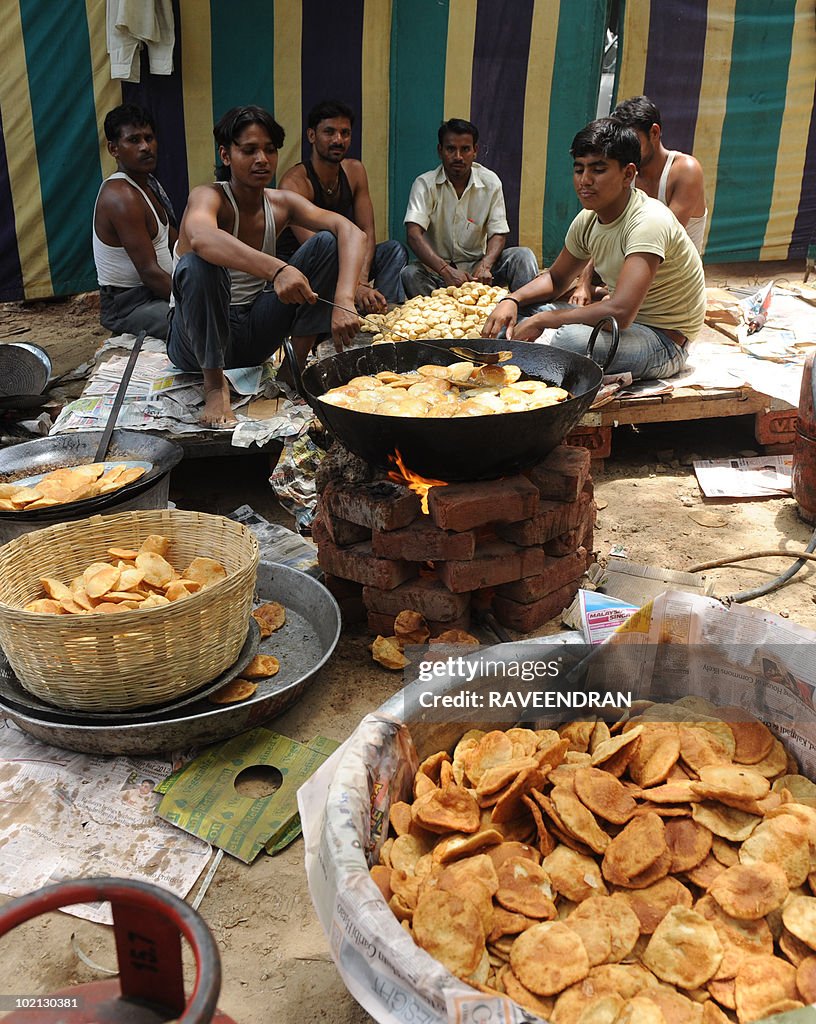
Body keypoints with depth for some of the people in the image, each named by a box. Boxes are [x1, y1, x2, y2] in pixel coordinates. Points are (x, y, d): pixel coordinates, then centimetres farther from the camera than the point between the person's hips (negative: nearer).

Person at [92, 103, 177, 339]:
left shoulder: (148, 184, 13)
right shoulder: (122, 196, -19)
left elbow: (177, 244, 15)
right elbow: (149, 272, -24)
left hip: (155, 291, 10)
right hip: (126, 305, -10)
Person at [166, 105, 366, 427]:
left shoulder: (281, 203, -2)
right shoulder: (210, 196, -15)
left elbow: (352, 233, -18)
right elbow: (199, 236, -42)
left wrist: (344, 301, -38)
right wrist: (276, 269, -58)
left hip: (254, 335, 4)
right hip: (198, 337, -4)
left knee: (326, 242, -9)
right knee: (197, 264, -36)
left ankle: (295, 363, -6)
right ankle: (214, 382, -18)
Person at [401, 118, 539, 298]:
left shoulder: (490, 182, 0)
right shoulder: (425, 184, -8)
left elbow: (498, 234, -3)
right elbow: (414, 235, -22)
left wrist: (485, 266, -27)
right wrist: (446, 270, -39)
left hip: (477, 265, 2)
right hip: (437, 270, -2)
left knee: (522, 256, -20)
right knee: (410, 274, -33)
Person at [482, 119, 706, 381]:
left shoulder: (648, 222, -26)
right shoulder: (587, 219, 0)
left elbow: (619, 312, -37)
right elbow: (555, 279, 15)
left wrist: (541, 320, -27)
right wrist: (511, 301, -7)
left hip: (665, 341, -8)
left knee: (571, 337, -34)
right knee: (520, 311, 0)